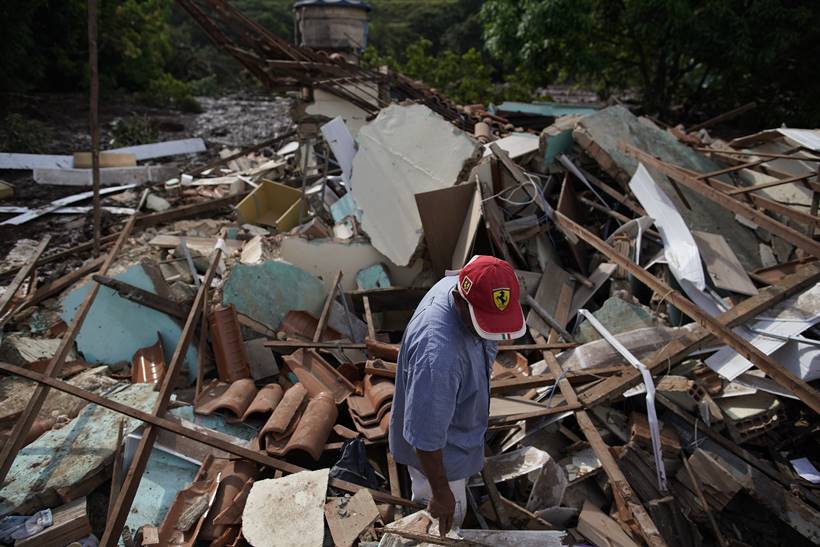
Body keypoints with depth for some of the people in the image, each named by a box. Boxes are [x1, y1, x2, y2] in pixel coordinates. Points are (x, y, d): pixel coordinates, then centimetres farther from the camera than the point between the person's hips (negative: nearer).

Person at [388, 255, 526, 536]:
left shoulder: (463, 287, -20)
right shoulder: (437, 355, -47)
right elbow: (426, 437, -34)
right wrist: (441, 492, -20)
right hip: (436, 453, -7)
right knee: (447, 524, 22)